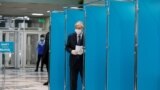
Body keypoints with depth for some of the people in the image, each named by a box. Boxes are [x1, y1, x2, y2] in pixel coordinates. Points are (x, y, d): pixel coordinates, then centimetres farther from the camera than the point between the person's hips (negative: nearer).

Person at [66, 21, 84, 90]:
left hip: (83, 61, -2)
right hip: (73, 61, 2)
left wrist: (84, 51, -17)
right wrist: (71, 51, -11)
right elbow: (67, 47, 9)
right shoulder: (70, 36, 8)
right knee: (73, 80, 8)